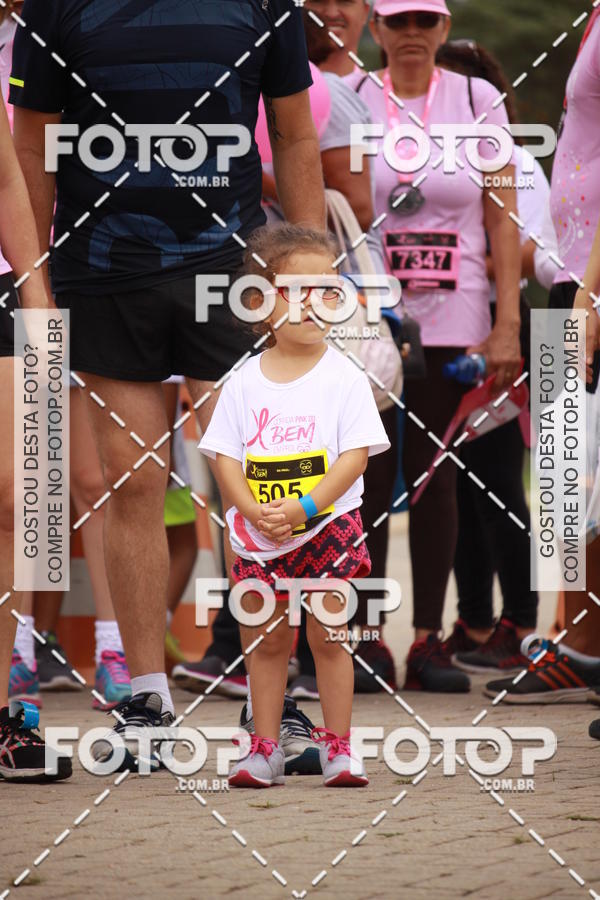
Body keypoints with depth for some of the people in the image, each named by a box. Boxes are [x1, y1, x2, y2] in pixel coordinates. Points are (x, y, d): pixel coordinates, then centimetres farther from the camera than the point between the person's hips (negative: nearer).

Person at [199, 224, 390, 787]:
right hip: (258, 534, 2)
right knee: (267, 640, 7)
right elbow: (225, 455, -1)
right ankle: (265, 749, 14)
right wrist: (255, 510, -16)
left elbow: (356, 455, -11)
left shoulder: (344, 377, -5)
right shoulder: (245, 381, 1)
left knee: (326, 638, 2)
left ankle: (336, 746, 10)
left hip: (329, 529, -2)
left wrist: (305, 508, -20)